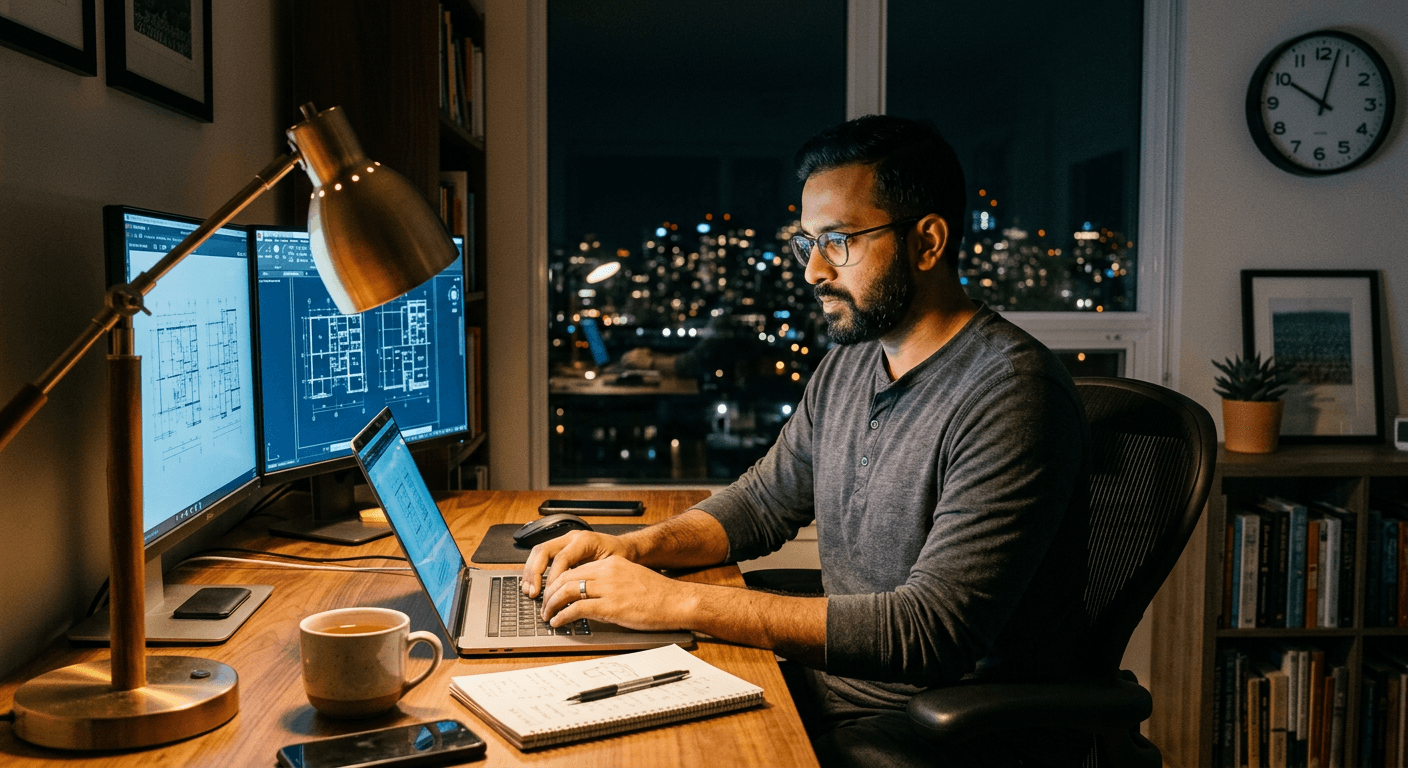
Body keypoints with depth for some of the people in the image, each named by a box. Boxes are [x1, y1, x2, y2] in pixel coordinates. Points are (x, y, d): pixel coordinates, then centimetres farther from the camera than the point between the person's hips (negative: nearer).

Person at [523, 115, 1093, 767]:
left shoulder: (1010, 394, -21)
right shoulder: (846, 367, 7)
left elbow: (932, 632, -28)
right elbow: (761, 502, 18)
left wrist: (681, 602, -28)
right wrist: (634, 547, -2)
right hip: (834, 688, 8)